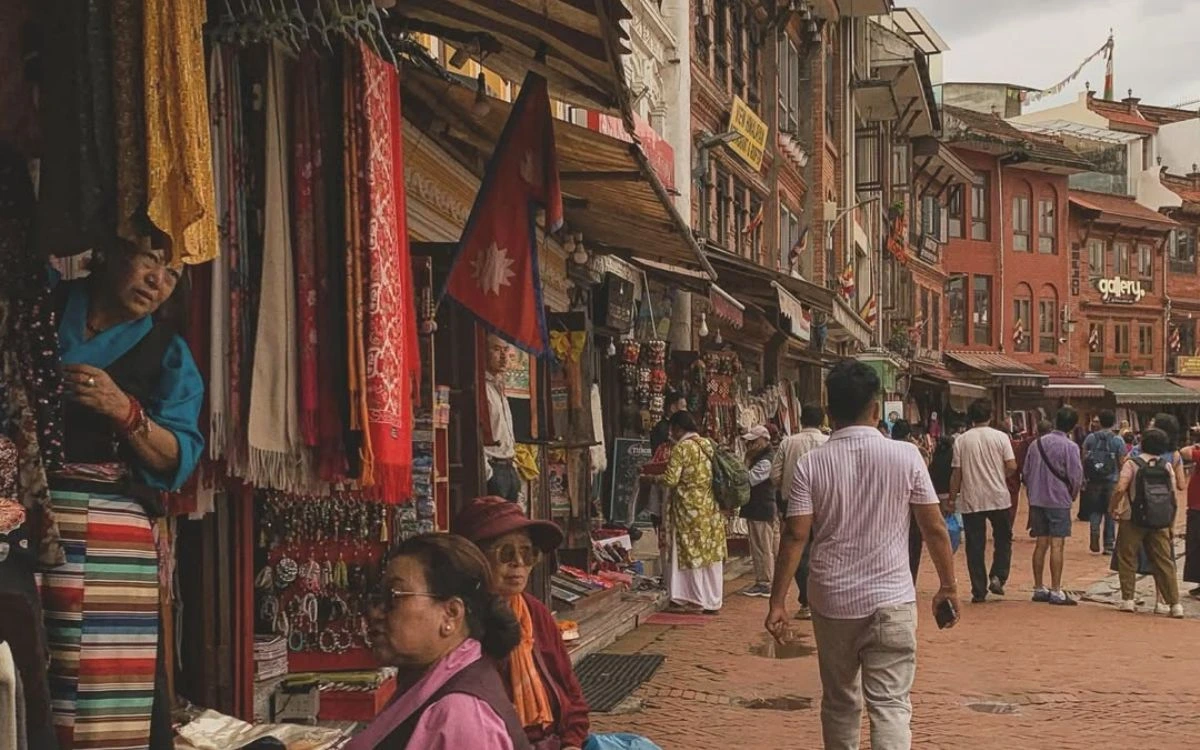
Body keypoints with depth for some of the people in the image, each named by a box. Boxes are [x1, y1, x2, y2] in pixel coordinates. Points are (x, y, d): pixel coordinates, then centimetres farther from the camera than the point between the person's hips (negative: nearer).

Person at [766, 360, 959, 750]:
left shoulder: (812, 464, -3)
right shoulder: (905, 457, -5)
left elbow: (795, 536, -7)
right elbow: (934, 528, -2)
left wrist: (777, 603, -2)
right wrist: (948, 587, 9)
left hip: (832, 600, 2)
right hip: (890, 601, -2)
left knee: (839, 702, 17)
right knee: (890, 704, -2)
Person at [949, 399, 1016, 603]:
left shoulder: (961, 441, -2)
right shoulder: (1000, 437, -3)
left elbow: (957, 473, -2)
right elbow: (1012, 466, -8)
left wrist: (952, 498, 7)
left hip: (971, 501, 0)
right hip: (998, 498, 0)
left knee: (975, 547, 4)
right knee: (1003, 538, 17)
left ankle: (979, 591, 5)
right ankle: (998, 576, 0)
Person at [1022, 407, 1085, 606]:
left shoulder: (1037, 444, 7)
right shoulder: (1070, 447, -11)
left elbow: (1026, 472, 11)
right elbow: (1076, 476, -11)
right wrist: (1072, 495, 8)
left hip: (1037, 500, 6)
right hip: (1059, 501, -5)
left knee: (1041, 544, 11)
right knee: (1057, 545, -5)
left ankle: (1038, 589, 16)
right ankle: (1056, 591, -7)